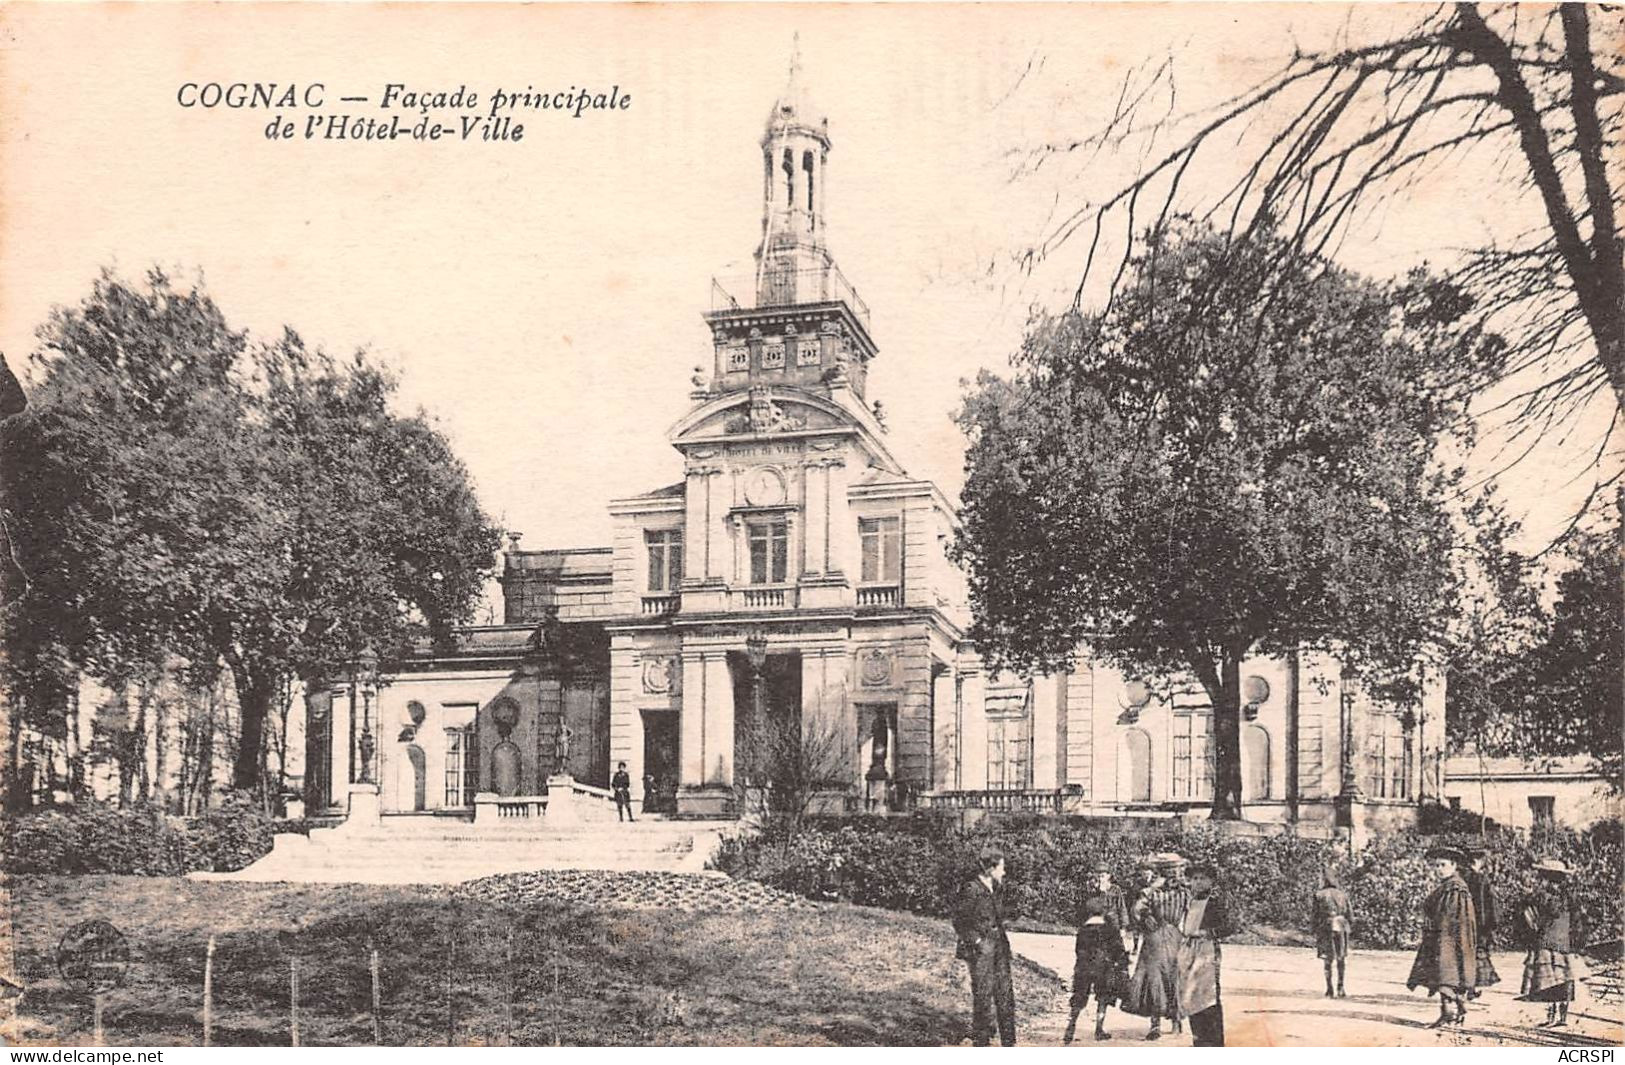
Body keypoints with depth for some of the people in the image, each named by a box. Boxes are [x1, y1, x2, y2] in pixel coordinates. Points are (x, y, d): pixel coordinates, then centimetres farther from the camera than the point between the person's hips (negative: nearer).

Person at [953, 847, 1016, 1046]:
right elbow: (960, 923, -11)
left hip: (999, 945, 7)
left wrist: (1002, 939, 11)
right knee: (983, 995, -4)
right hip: (980, 948, -7)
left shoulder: (997, 888, 10)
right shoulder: (971, 889, -13)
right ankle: (980, 1043, 4)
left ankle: (1009, 1043, 14)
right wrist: (978, 942, -14)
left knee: (1005, 993, 7)